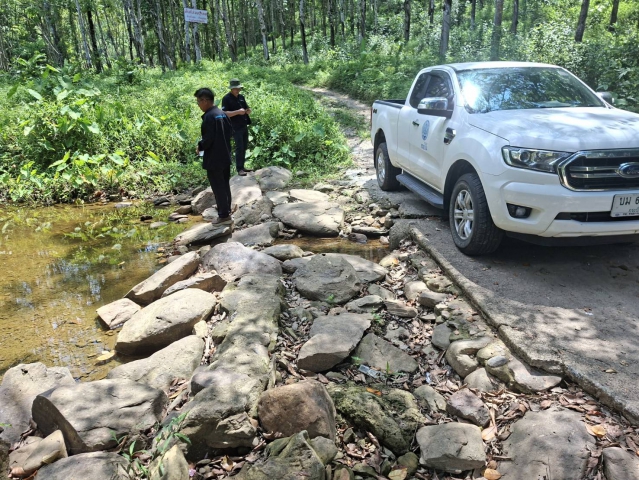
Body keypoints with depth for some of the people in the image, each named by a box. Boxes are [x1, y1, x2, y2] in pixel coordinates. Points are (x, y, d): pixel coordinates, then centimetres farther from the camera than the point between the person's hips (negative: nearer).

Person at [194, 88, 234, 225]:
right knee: (225, 185, 16)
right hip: (225, 156, 9)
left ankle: (224, 216, 5)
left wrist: (199, 147, -5)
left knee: (218, 187, -1)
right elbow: (230, 131, 14)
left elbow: (208, 138, -22)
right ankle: (226, 211, 26)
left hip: (214, 158, -9)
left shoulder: (209, 116, -18)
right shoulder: (222, 113, 8)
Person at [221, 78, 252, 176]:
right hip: (236, 127, -7)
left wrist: (248, 110, -5)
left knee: (244, 147, 11)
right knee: (239, 148, -8)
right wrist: (238, 112, -27)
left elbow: (247, 108, 20)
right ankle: (239, 169, -4)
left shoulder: (241, 97, 12)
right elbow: (224, 113, -18)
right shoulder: (226, 99, -10)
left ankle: (242, 166, 21)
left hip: (244, 126, 7)